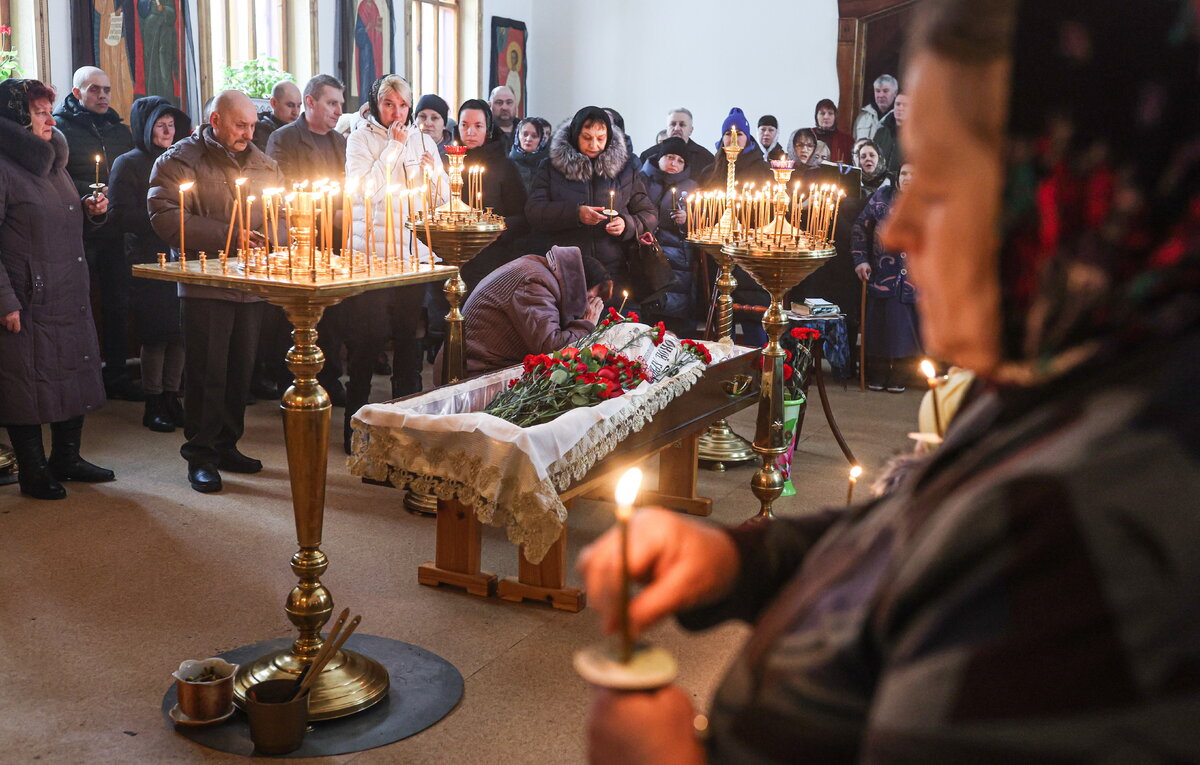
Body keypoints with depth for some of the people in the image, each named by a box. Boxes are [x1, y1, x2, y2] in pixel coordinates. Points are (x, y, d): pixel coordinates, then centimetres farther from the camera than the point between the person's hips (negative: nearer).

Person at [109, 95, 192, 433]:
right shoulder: (129, 164, 0)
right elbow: (122, 216, -8)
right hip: (148, 262, -4)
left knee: (178, 333, 4)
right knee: (156, 335, -3)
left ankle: (171, 398, 16)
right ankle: (153, 405, 9)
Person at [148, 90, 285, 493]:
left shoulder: (262, 164, 14)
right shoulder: (181, 160, -3)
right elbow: (166, 217, -14)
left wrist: (269, 237, -8)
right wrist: (225, 235, -18)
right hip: (206, 283, -5)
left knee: (241, 370, 10)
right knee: (207, 372, -3)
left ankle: (227, 445, 24)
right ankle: (200, 455, 8)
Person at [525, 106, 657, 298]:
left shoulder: (624, 170, 12)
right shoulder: (551, 167, 8)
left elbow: (649, 215, 12)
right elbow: (533, 210, -4)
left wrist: (627, 225, -10)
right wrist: (575, 213, -18)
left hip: (612, 271, 1)